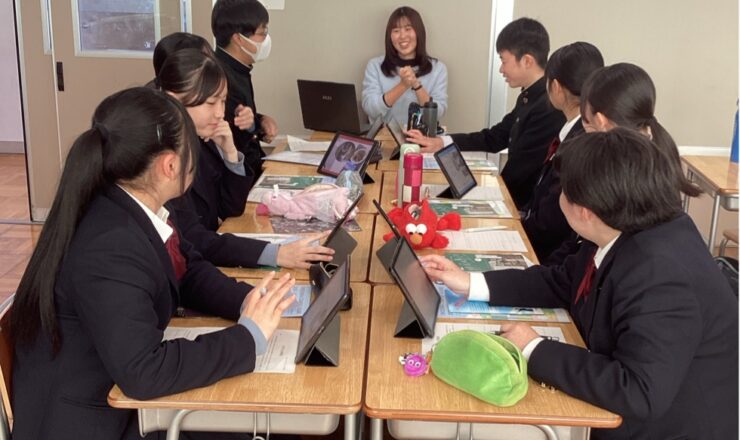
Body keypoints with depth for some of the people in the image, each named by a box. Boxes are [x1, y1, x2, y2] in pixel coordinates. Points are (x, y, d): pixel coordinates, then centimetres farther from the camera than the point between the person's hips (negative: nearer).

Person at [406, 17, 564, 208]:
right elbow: (495, 137, 12)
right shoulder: (529, 97, 6)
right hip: (514, 194, 8)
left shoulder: (549, 108, -24)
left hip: (528, 206, -8)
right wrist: (439, 142, 1)